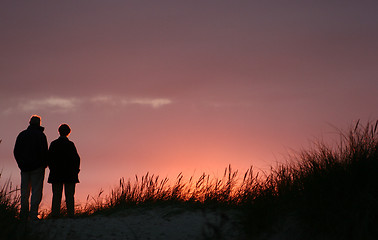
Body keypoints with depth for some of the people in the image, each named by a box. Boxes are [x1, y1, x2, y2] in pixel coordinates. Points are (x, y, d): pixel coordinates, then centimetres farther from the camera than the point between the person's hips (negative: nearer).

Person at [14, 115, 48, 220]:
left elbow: (16, 151, 10)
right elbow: (44, 151, -12)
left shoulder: (22, 135, 9)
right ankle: (33, 214, -11)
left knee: (24, 191, 11)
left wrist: (21, 164, 15)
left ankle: (24, 215, 10)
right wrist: (44, 164, 1)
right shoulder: (40, 135, -7)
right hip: (37, 167, -5)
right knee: (36, 191, -3)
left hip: (24, 167, 5)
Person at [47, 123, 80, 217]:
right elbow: (76, 159, -8)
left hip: (56, 174, 2)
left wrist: (53, 169, 14)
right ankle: (70, 213, -2)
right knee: (69, 195, 2)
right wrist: (75, 170, 4)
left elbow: (49, 158, 4)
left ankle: (55, 213, 2)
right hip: (70, 174, -2)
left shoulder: (53, 144, 0)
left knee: (56, 195, 7)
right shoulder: (70, 144, -9)